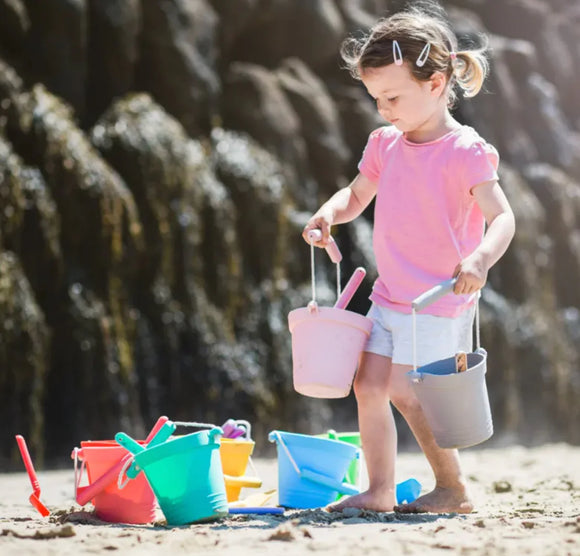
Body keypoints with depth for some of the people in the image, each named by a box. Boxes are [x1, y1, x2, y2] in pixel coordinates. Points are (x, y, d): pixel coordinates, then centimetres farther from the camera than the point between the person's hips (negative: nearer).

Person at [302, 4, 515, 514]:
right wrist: (331, 213, -2)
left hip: (439, 301, -7)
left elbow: (502, 216, -23)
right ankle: (379, 490, 13)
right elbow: (357, 194, 20)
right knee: (368, 384, 4)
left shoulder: (465, 152, -15)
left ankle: (454, 491, 7)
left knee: (405, 391, -8)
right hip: (390, 296, 7)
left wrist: (480, 258, -42)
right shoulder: (385, 145, 7)